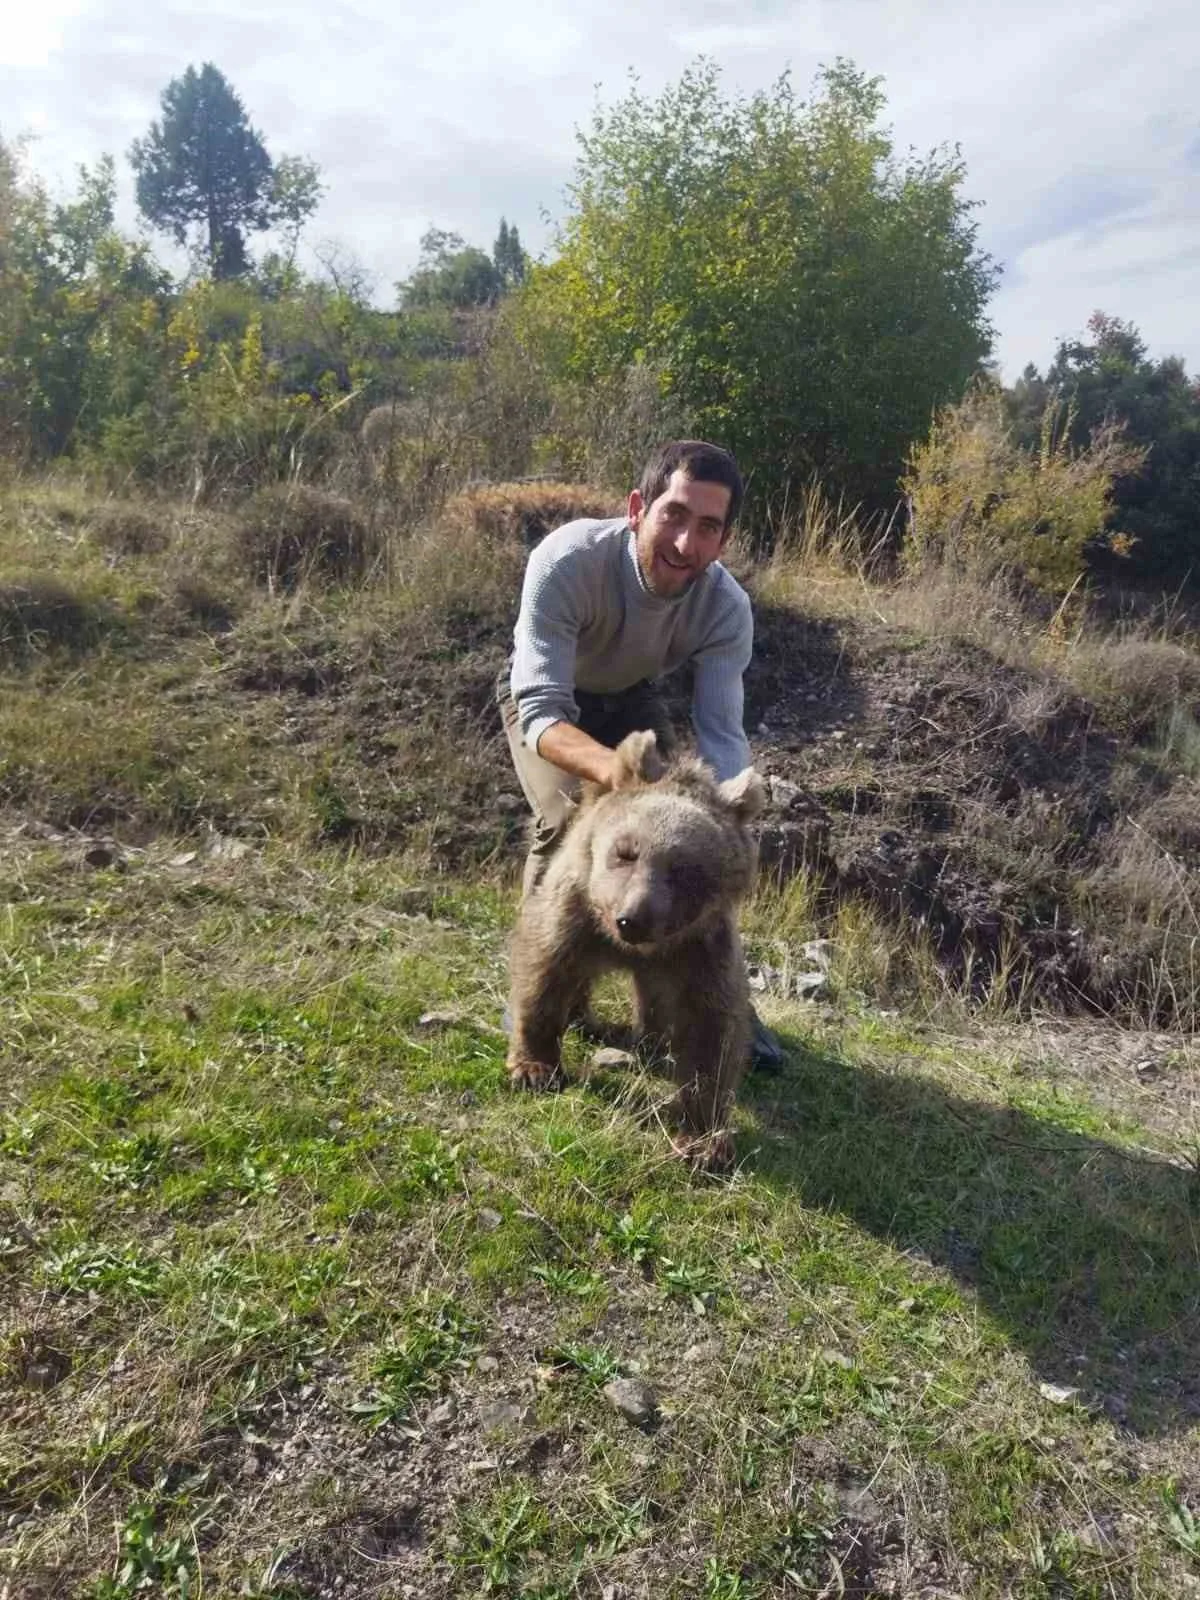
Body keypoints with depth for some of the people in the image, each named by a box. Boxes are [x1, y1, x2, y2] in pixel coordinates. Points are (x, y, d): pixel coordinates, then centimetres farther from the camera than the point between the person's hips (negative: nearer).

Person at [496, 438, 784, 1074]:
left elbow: (721, 733, -28)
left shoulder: (727, 607, -28)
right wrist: (616, 770, -64)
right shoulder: (566, 562, -40)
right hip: (546, 696, -3)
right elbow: (543, 712, -44)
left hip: (631, 698, 3)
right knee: (569, 819, -25)